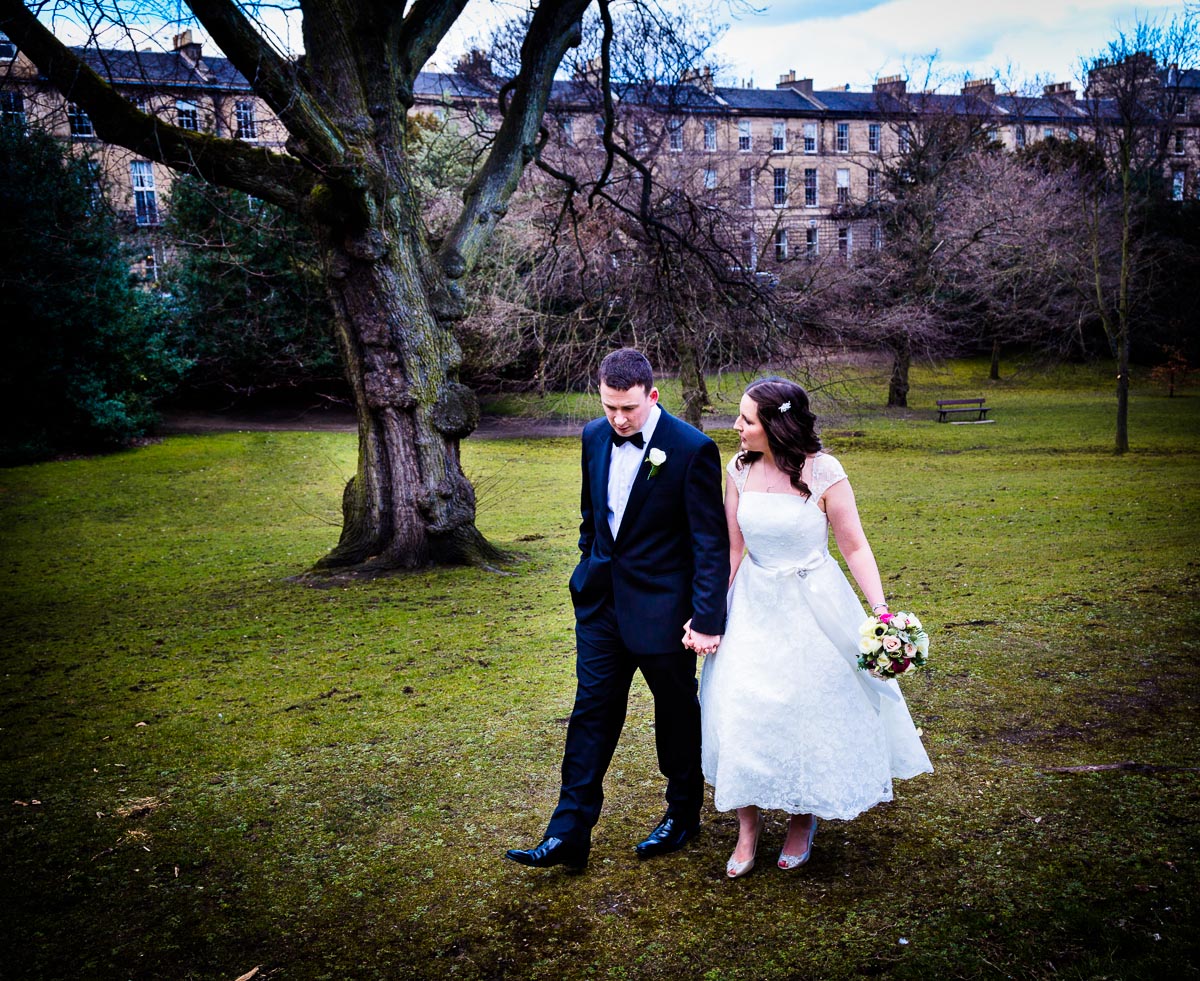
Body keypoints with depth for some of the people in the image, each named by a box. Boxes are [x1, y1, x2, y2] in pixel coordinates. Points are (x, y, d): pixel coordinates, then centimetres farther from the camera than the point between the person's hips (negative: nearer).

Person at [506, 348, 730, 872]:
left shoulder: (692, 449, -18)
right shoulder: (595, 436, 1)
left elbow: (711, 541, -16)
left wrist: (707, 617, -18)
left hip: (663, 607, -5)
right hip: (601, 600, 5)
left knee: (677, 712, 13)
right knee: (591, 712, 7)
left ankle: (682, 814, 35)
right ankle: (568, 834, 13)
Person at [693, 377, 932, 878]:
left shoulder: (823, 472, -16)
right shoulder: (740, 469, -5)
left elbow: (854, 546, -10)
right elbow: (731, 549, 1)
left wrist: (881, 609, -20)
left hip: (812, 606, -3)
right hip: (753, 606, 3)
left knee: (811, 710, 11)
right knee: (741, 713, 2)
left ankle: (803, 819, 36)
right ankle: (748, 825, 23)